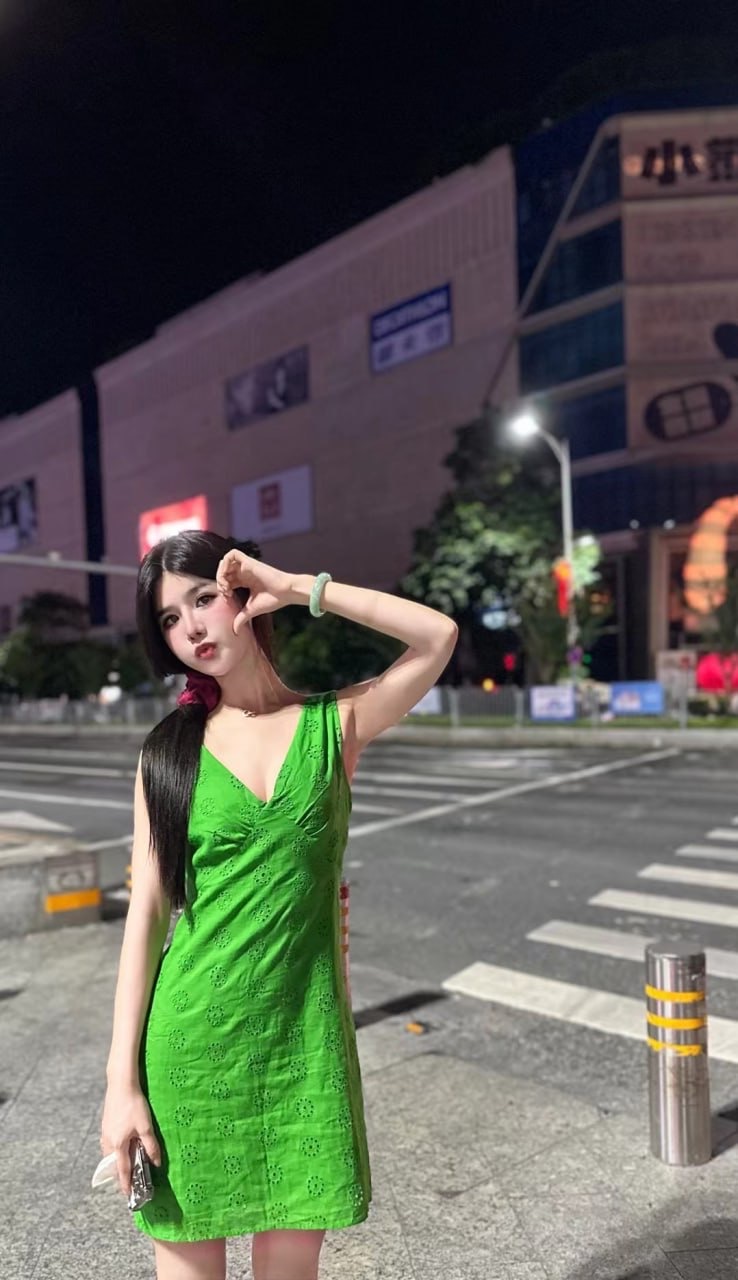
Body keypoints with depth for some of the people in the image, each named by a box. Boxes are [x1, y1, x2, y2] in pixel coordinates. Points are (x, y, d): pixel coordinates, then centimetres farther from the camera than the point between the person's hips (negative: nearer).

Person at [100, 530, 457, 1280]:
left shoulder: (336, 725, -1)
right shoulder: (168, 750, -1)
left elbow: (439, 636, -14)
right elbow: (146, 913, -2)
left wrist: (297, 587, -13)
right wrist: (122, 1079, -3)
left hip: (307, 1034, 0)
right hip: (193, 1035, 0)